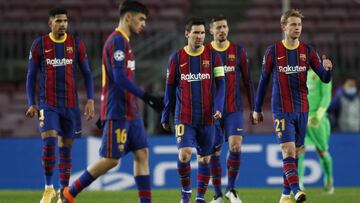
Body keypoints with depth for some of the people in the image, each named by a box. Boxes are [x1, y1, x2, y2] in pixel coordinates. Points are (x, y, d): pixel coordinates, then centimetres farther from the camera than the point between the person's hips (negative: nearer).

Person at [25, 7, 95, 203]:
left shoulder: (76, 43, 3)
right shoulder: (39, 44, 0)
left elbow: (87, 73, 7)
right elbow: (31, 75, 5)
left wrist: (90, 100, -3)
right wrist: (31, 103, -4)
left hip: (70, 104, 2)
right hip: (48, 104, -2)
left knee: (66, 148, 7)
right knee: (49, 143, -19)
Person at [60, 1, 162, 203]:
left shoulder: (123, 41, 17)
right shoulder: (117, 41, -14)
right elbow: (120, 78, -22)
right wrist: (146, 96, -21)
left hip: (131, 112, 10)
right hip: (118, 112, -10)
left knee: (142, 153, 2)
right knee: (111, 159, -5)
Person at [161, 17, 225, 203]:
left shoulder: (213, 56, 2)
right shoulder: (176, 58, 3)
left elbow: (220, 84, 2)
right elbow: (170, 88, 8)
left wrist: (218, 108, -13)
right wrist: (165, 116, 8)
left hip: (207, 117, 1)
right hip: (184, 117, -1)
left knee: (204, 158, 5)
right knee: (184, 154, -15)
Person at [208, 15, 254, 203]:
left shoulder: (238, 51, 4)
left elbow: (247, 80, 8)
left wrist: (253, 108, 5)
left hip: (234, 109, 0)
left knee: (235, 147, -13)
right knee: (214, 152, 2)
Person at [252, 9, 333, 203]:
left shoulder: (307, 51, 3)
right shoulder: (273, 52, -2)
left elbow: (325, 79, 2)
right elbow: (263, 81, 5)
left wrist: (327, 68, -22)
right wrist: (257, 109, 7)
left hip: (302, 109, 3)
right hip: (281, 110, -3)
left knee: (295, 152, 7)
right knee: (288, 149, -15)